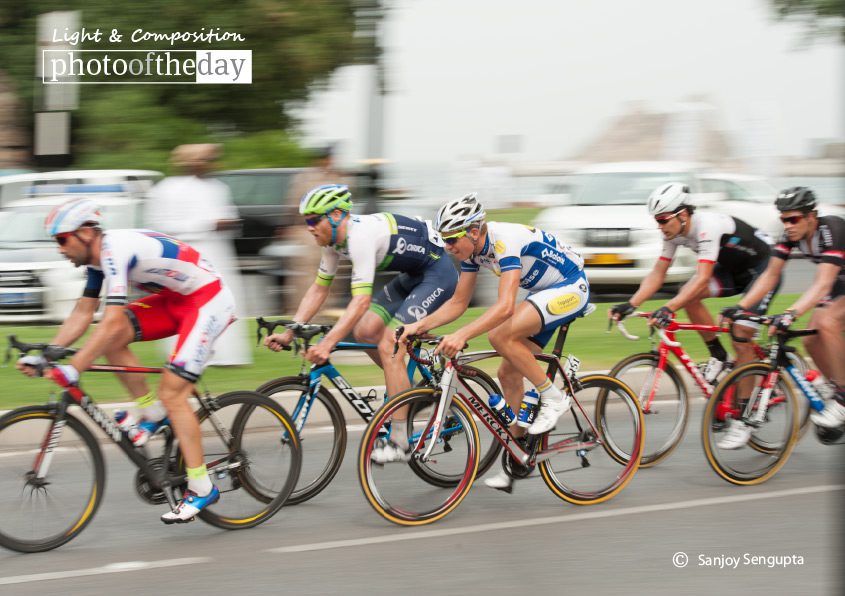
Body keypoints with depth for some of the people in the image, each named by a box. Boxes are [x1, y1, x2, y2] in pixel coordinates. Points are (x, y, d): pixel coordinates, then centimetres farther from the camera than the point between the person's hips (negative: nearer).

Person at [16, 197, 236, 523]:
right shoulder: (99, 257, 3)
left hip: (208, 300, -9)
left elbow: (112, 322, -34)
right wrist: (43, 357, -3)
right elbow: (81, 316, 7)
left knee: (172, 392, -15)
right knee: (112, 338, -5)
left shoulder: (116, 250, -26)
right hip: (176, 299, 9)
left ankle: (202, 487, -8)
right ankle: (152, 414, 7)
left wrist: (71, 369, -37)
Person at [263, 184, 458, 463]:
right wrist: (289, 333, -1)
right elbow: (318, 289, 8)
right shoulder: (335, 240, 0)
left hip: (438, 272, -9)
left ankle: (398, 442, -14)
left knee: (388, 346, -17)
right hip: (412, 275, 9)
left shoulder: (361, 235, -29)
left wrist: (327, 344, -41)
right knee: (365, 330, -3)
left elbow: (361, 300, -36)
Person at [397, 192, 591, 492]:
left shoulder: (505, 241, -30)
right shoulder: (472, 249, -3)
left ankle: (553, 398, -11)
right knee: (508, 372, 5)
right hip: (544, 292, 10)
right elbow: (458, 303, 5)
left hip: (571, 288, -10)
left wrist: (462, 335, -48)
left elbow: (505, 307, -40)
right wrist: (420, 325, -8)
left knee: (500, 335, -28)